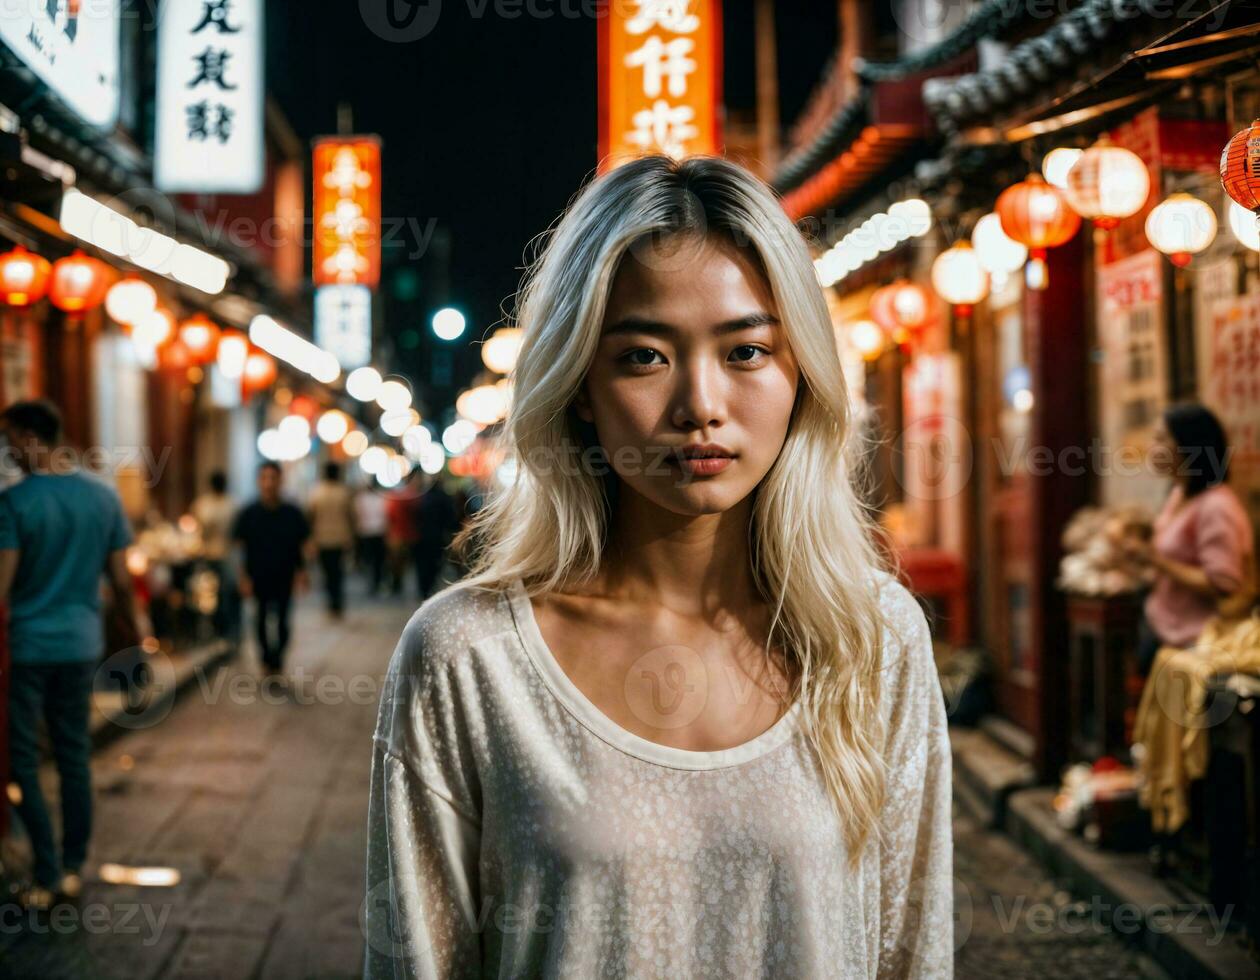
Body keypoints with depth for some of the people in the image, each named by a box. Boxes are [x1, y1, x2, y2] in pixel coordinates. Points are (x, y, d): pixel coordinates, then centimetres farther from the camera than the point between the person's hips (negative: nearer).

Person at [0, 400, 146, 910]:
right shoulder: (104, 494, 1)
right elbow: (121, 579, 5)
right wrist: (136, 624, 21)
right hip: (81, 643, 5)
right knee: (75, 755, 14)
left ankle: (48, 876, 4)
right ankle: (73, 868, 20)